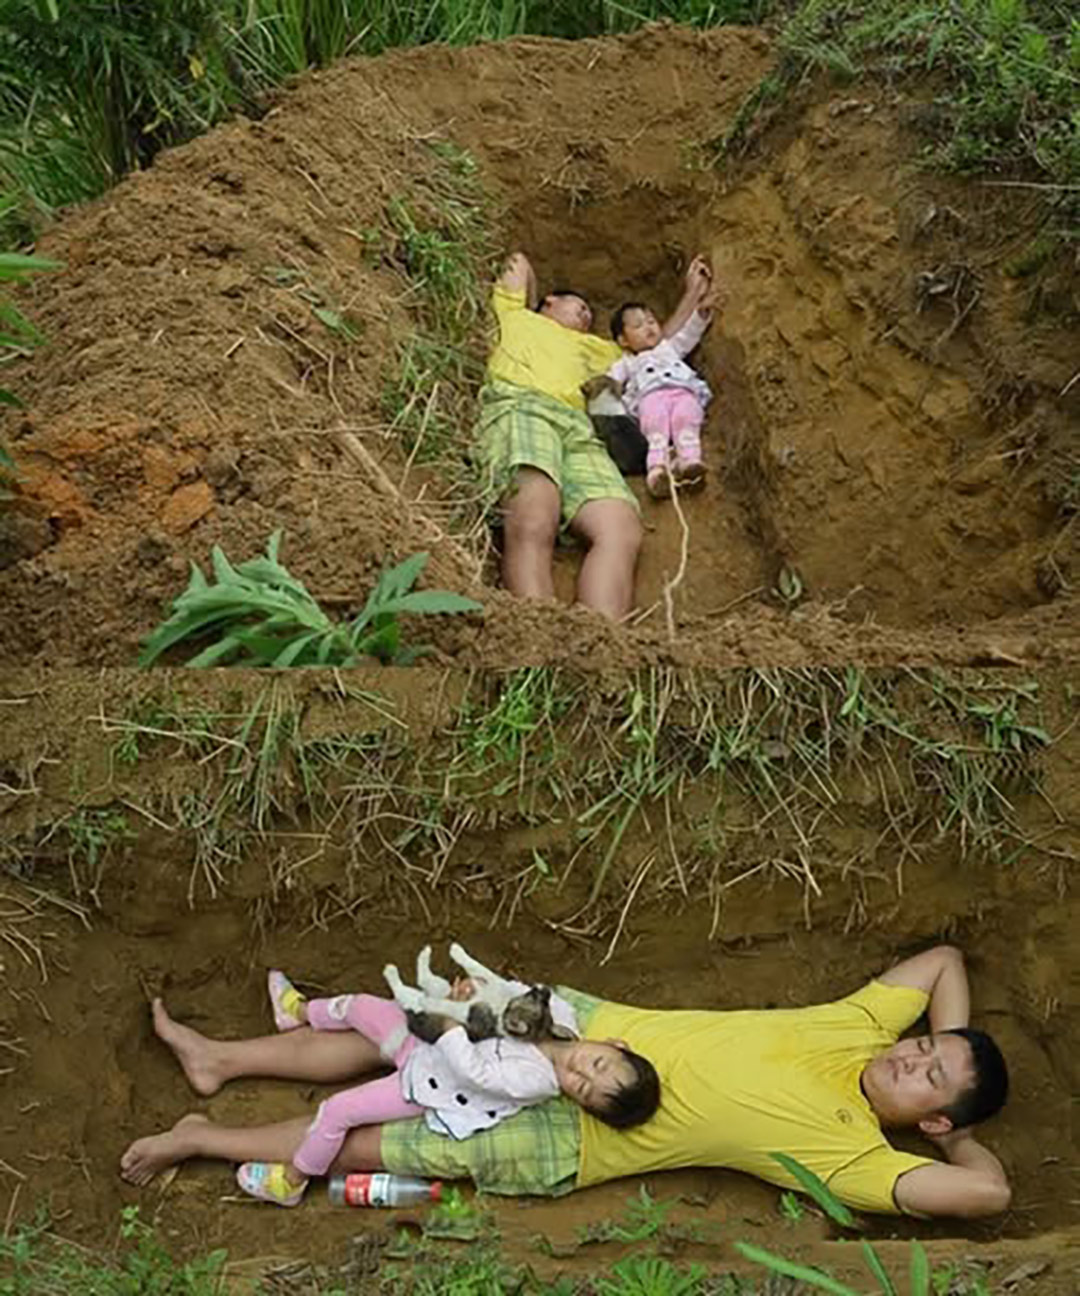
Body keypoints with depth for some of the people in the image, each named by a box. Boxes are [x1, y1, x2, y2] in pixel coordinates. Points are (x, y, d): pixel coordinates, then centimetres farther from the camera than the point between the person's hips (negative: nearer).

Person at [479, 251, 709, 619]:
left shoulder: (594, 348, 48)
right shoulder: (518, 316, 38)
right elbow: (519, 262, 47)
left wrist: (692, 292, 58)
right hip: (518, 405, -4)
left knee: (622, 529, -31)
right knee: (534, 522, -37)